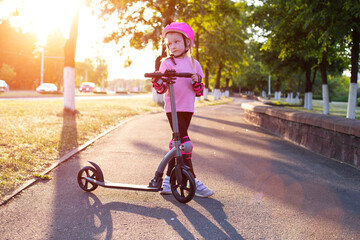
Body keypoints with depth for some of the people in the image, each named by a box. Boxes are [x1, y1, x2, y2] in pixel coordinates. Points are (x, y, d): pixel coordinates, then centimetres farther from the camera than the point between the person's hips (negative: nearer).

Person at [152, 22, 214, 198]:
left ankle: (168, 179, 17)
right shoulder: (167, 63, 2)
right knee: (183, 143, -11)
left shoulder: (194, 64, 12)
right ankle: (192, 182, -3)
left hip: (187, 108, 4)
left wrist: (197, 81, -10)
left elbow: (199, 92, 11)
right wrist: (158, 82, -26)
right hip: (172, 108, -4)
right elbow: (161, 88, -4)